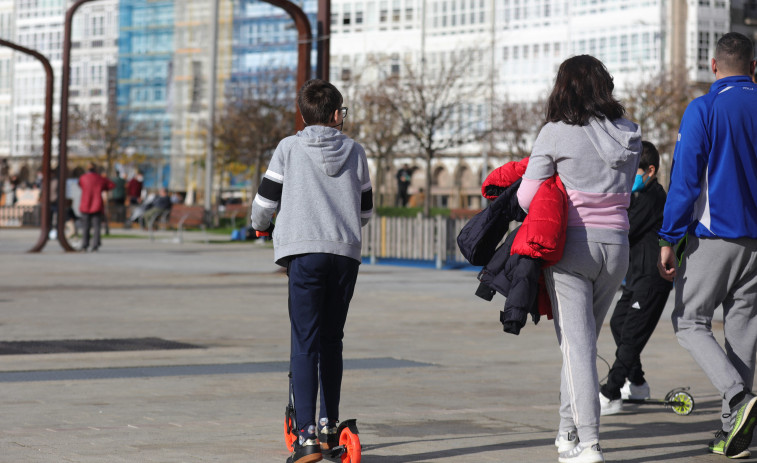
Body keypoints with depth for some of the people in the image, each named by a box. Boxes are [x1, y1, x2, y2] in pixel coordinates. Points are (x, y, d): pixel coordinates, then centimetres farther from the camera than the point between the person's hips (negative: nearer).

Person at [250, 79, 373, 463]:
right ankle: (328, 426, 25)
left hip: (305, 251, -3)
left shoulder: (289, 148, 5)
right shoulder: (354, 151, 13)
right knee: (332, 341, 16)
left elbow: (265, 201, 8)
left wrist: (260, 226, 30)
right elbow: (366, 210, 20)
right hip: (347, 252, 3)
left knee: (305, 343, -5)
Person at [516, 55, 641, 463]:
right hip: (615, 245, 5)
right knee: (584, 339, 17)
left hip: (572, 244, -5)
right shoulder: (629, 135, 7)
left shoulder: (556, 134, -8)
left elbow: (526, 199, -5)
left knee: (576, 342, -4)